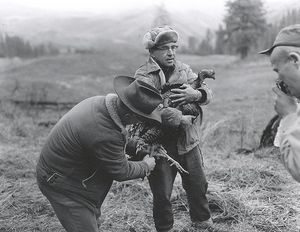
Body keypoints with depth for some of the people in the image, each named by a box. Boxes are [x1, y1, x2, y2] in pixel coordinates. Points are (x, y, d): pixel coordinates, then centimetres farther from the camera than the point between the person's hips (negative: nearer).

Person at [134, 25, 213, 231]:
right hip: (160, 143, -4)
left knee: (198, 184, 16)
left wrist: (195, 94, -26)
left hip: (188, 140, 4)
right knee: (161, 193, 6)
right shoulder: (143, 75, -8)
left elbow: (207, 93, -2)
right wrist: (168, 114, -41)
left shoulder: (183, 69, 6)